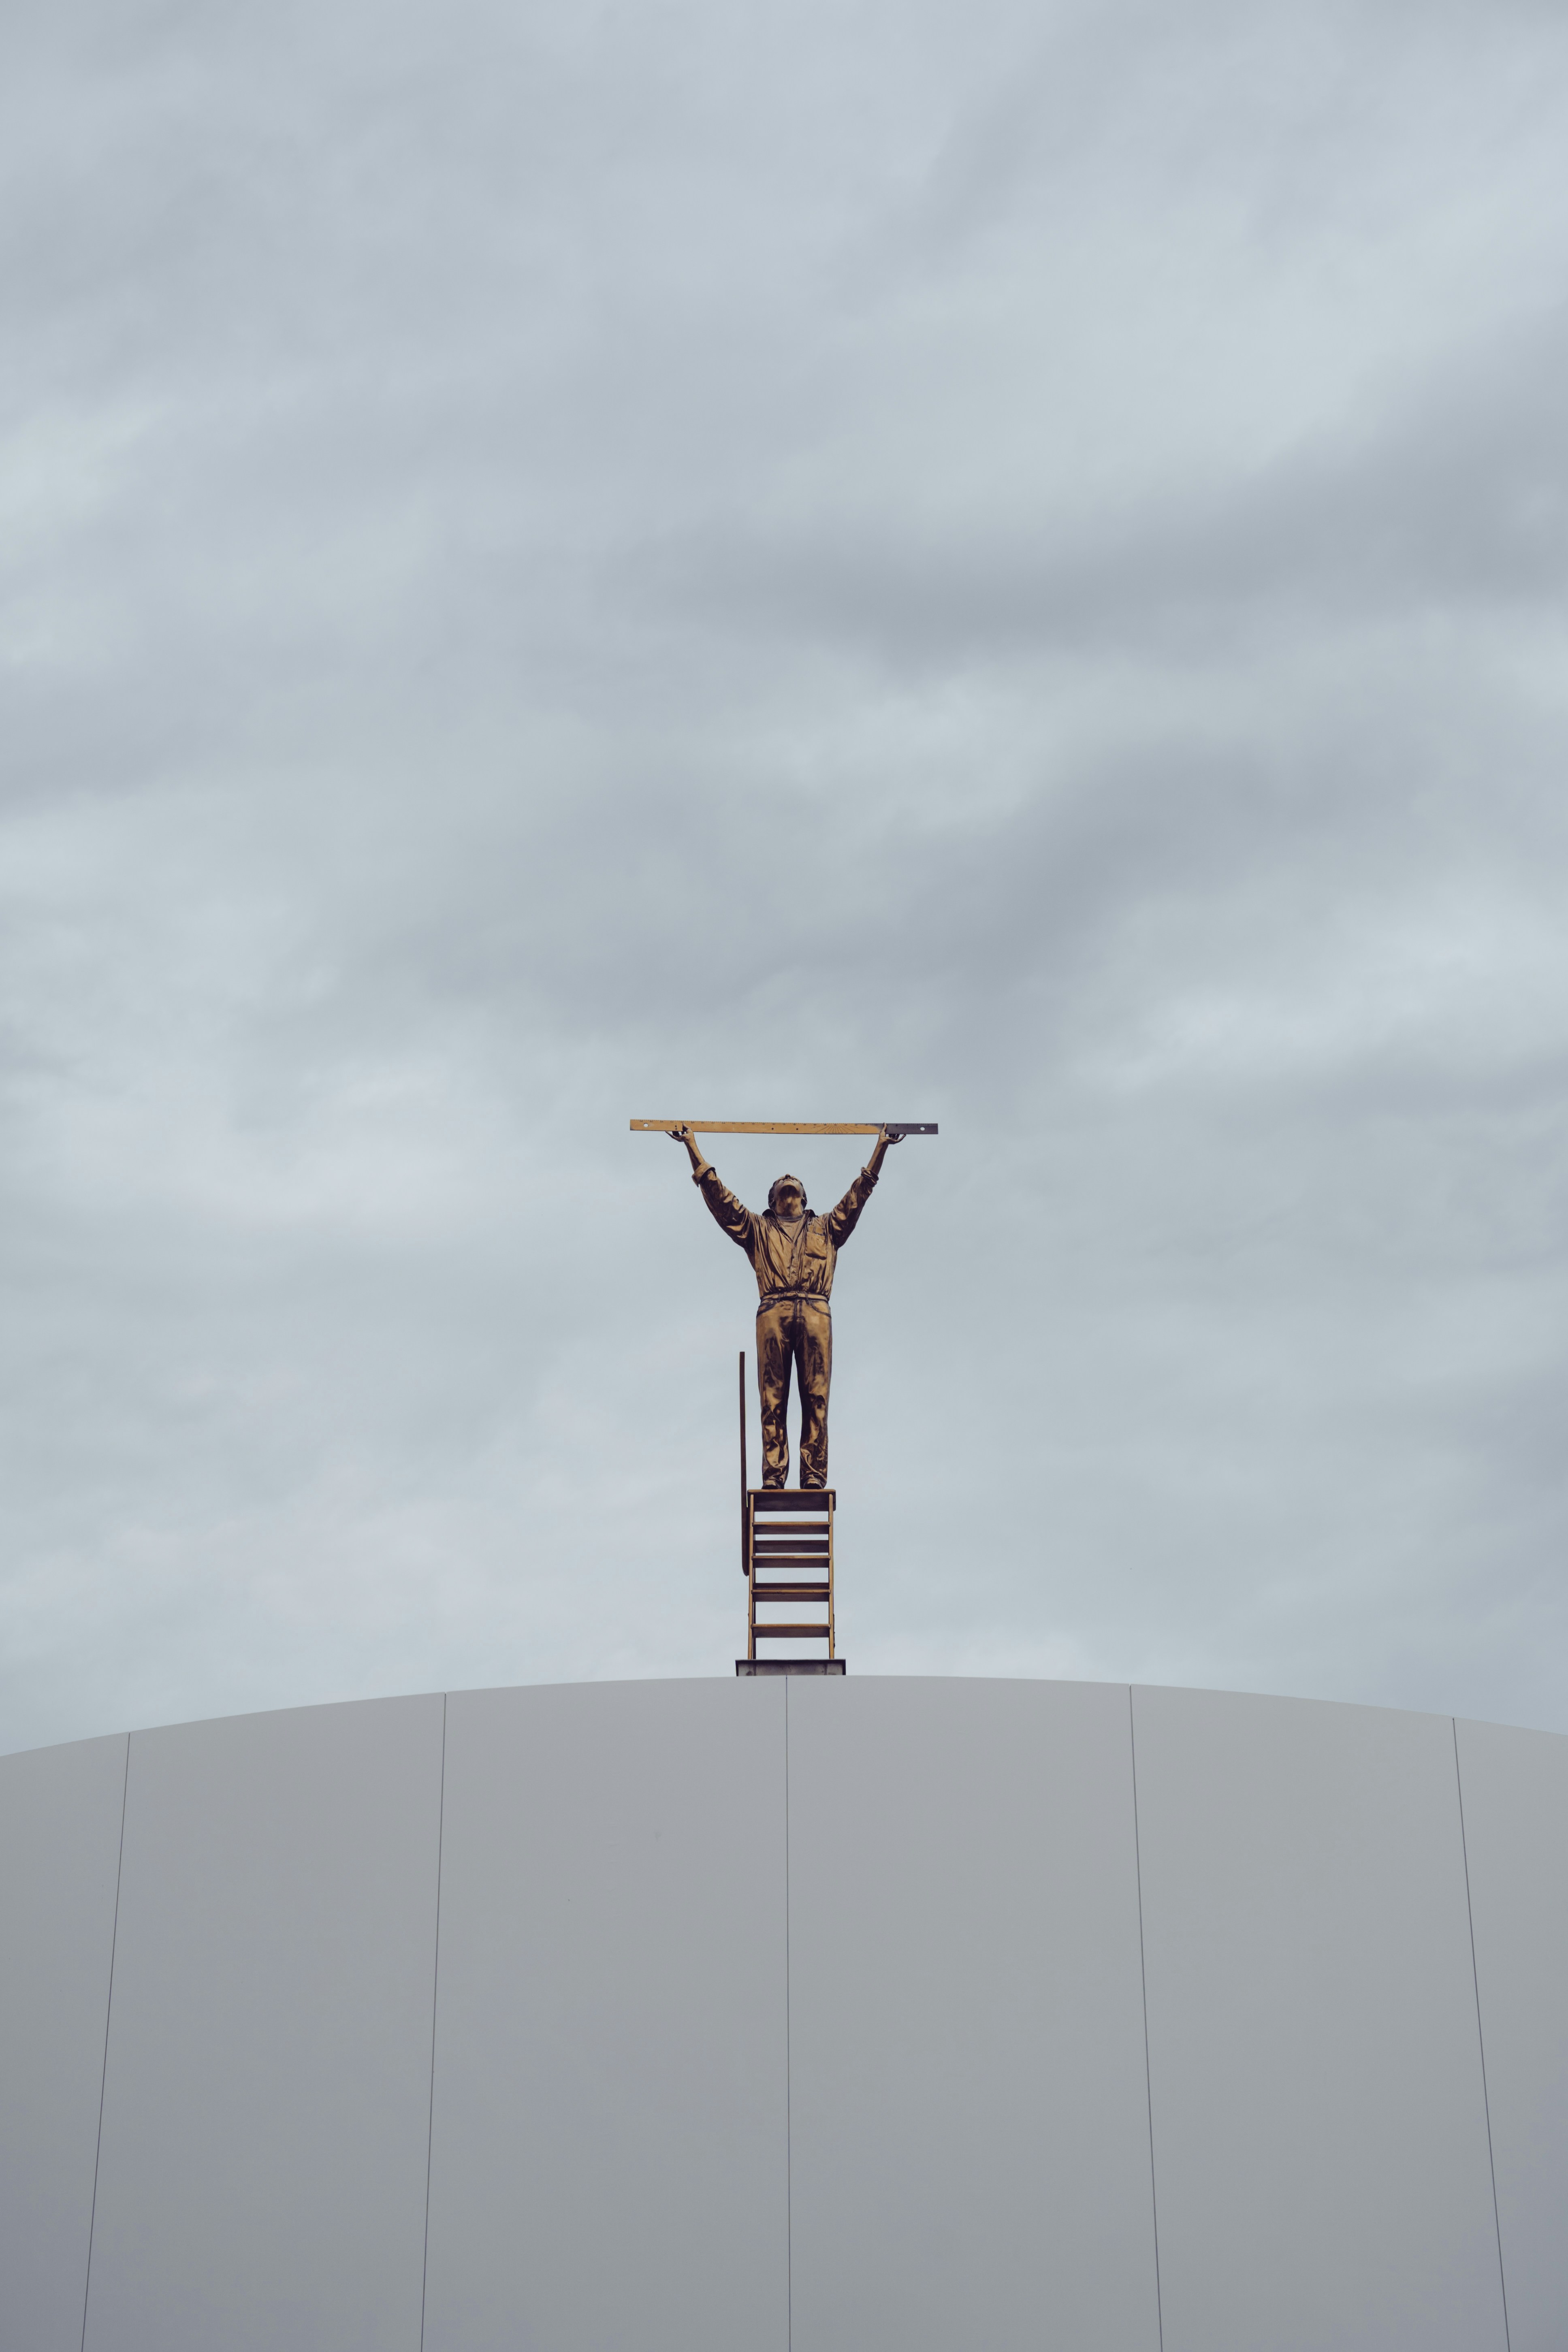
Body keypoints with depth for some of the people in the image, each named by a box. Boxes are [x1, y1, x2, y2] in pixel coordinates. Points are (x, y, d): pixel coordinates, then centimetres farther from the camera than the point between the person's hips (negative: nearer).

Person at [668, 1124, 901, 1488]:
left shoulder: (825, 1229, 29)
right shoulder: (758, 1229, 26)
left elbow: (858, 1196, 26)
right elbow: (719, 1197, 21)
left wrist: (880, 1149, 23)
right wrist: (693, 1148, 17)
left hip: (815, 1311, 0)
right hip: (773, 1312, 0)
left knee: (816, 1397, -7)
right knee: (772, 1397, -7)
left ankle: (814, 1476, -11)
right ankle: (773, 1475, -11)